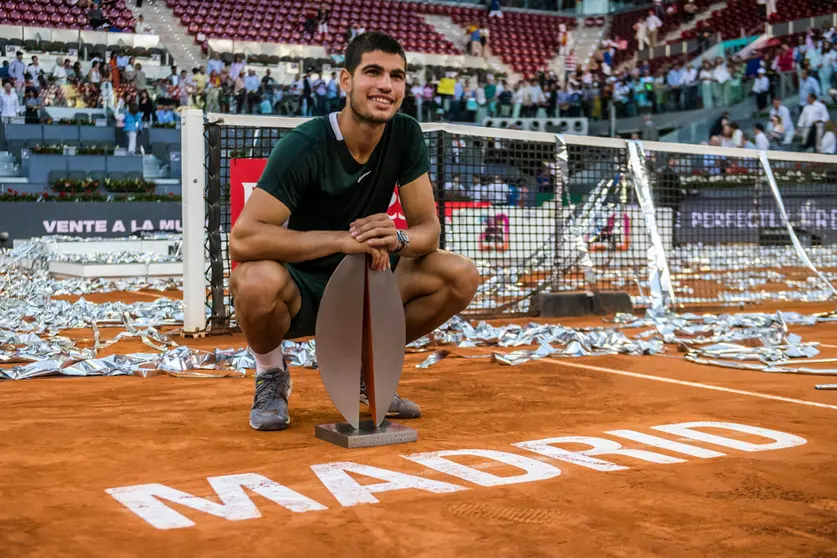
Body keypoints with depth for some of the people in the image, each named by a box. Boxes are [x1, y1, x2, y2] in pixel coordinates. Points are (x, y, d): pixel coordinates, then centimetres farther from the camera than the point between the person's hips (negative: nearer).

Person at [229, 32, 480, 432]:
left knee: (461, 276, -15)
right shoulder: (305, 146, -22)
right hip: (301, 289, -5)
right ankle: (271, 376, -3)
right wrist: (343, 240, -37)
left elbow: (428, 229, -6)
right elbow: (243, 238, -31)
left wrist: (399, 239, -31)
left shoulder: (406, 136, -6)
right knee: (257, 280, -39)